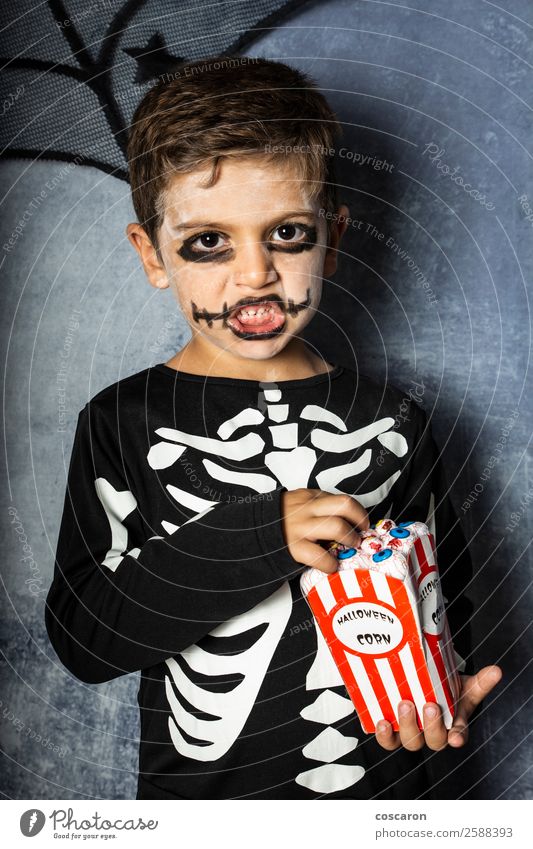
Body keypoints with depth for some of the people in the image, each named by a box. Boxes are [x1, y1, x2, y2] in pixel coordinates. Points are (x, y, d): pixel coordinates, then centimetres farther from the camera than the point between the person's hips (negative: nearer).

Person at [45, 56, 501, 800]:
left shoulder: (391, 422, -6)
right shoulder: (122, 425, -11)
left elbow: (444, 594, 6)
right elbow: (80, 639, -16)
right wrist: (248, 539, -27)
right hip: (195, 789, -1)